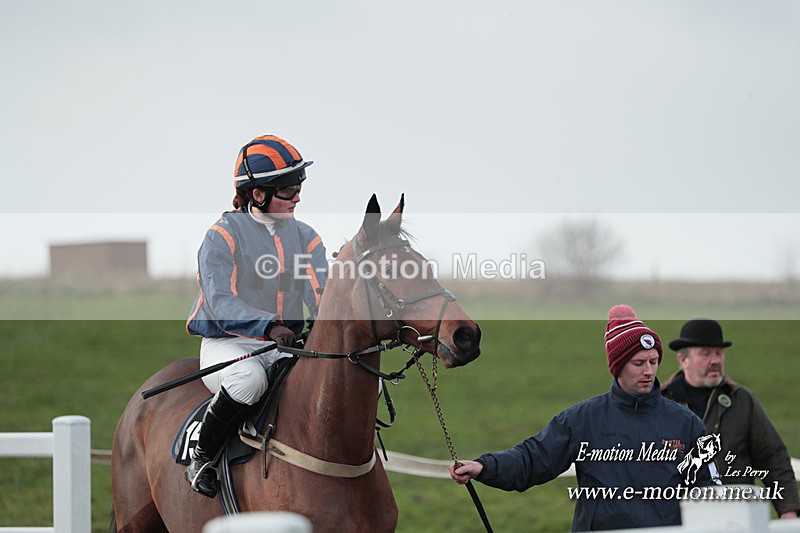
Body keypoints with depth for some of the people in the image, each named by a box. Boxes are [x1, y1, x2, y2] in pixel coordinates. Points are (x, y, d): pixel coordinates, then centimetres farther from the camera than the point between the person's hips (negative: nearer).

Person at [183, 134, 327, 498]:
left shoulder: (305, 238, 10)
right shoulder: (223, 236, -7)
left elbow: (322, 297, 0)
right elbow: (221, 304, -18)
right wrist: (269, 326, -35)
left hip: (288, 345, 5)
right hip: (227, 344, -5)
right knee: (250, 376, -41)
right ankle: (202, 455, -18)